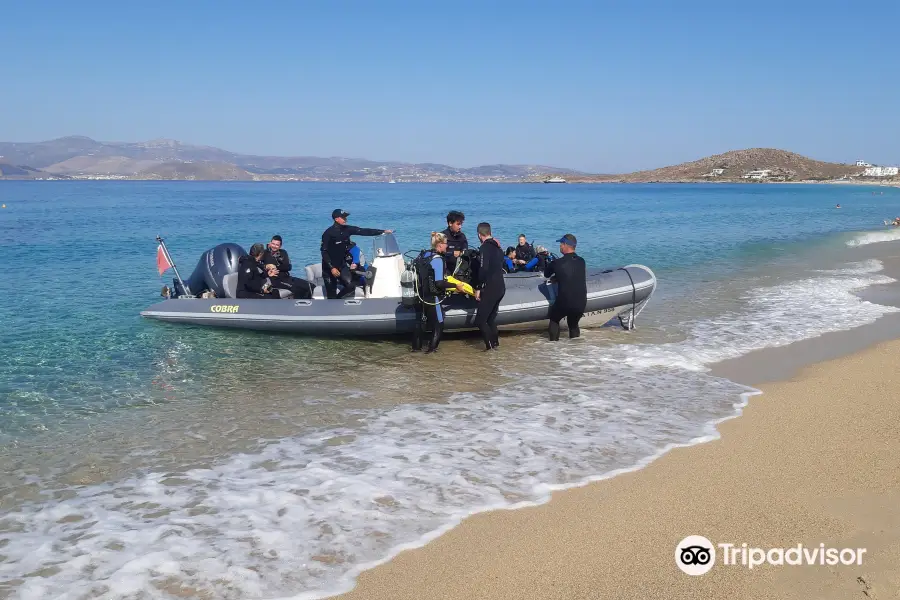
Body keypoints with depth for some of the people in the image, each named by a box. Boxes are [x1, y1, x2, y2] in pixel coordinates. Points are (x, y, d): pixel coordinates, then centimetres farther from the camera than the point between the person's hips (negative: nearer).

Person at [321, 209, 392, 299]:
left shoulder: (347, 229, 0)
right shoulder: (328, 233, -16)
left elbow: (364, 231, -3)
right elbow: (324, 252, -16)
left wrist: (383, 231, -7)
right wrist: (332, 268, -23)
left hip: (342, 265, 5)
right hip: (330, 267, -5)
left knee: (351, 286, -10)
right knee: (331, 294, -2)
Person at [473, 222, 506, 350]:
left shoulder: (485, 247, -13)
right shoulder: (497, 247, 13)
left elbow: (483, 269, -20)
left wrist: (478, 288, -14)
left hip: (490, 289, -9)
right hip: (500, 287, 9)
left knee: (480, 320, -5)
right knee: (491, 318, 17)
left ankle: (491, 345, -7)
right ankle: (495, 343, 17)